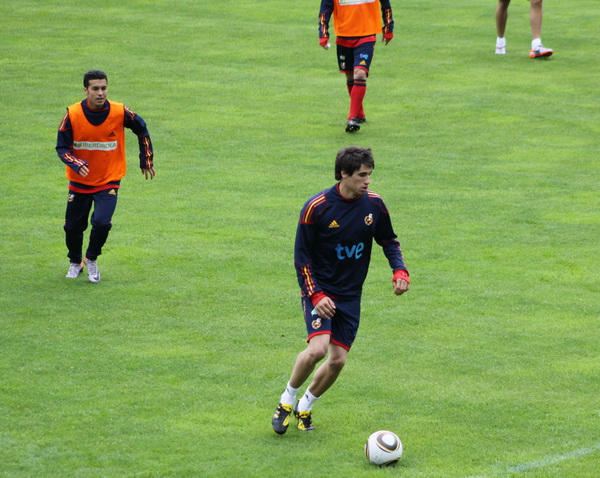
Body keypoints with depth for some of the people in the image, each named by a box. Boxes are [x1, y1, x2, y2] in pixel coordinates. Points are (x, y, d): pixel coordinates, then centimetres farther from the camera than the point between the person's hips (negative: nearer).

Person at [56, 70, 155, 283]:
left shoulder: (119, 112, -14)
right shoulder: (73, 114, -15)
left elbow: (142, 130, 4)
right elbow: (62, 148, -10)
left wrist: (146, 161, 10)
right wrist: (76, 164, -30)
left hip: (109, 180, -1)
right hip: (79, 181, 1)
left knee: (102, 222, -19)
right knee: (73, 226, 6)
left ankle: (91, 260, 11)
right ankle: (75, 263, 36)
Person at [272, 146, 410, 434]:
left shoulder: (374, 204, -3)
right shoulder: (317, 207, -15)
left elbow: (389, 241, 13)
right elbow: (301, 256, -10)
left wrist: (399, 270, -6)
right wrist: (315, 295, -20)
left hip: (350, 295, 5)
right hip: (319, 290, -5)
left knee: (338, 360, -1)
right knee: (318, 348, -24)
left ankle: (305, 406, 25)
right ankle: (287, 400, 1)